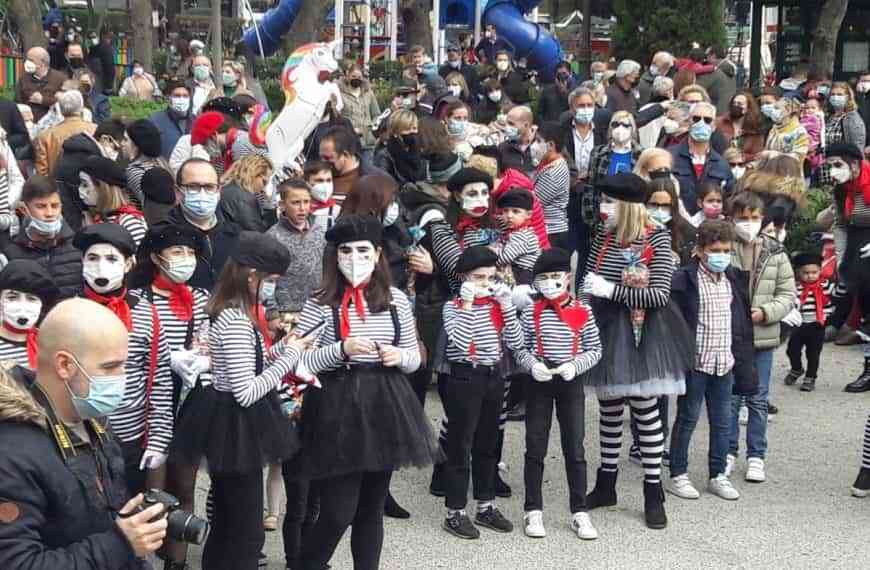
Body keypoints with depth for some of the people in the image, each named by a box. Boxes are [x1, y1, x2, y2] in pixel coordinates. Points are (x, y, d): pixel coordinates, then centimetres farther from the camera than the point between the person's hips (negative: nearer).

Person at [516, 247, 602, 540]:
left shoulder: (583, 312, -1)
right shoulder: (531, 312, -1)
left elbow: (595, 350, 2)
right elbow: (520, 348, 3)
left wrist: (575, 365, -14)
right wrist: (532, 364, -16)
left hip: (571, 383, 0)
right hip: (539, 382, 0)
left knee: (575, 449, 3)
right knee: (535, 448, 5)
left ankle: (579, 513, 12)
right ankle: (533, 511, 15)